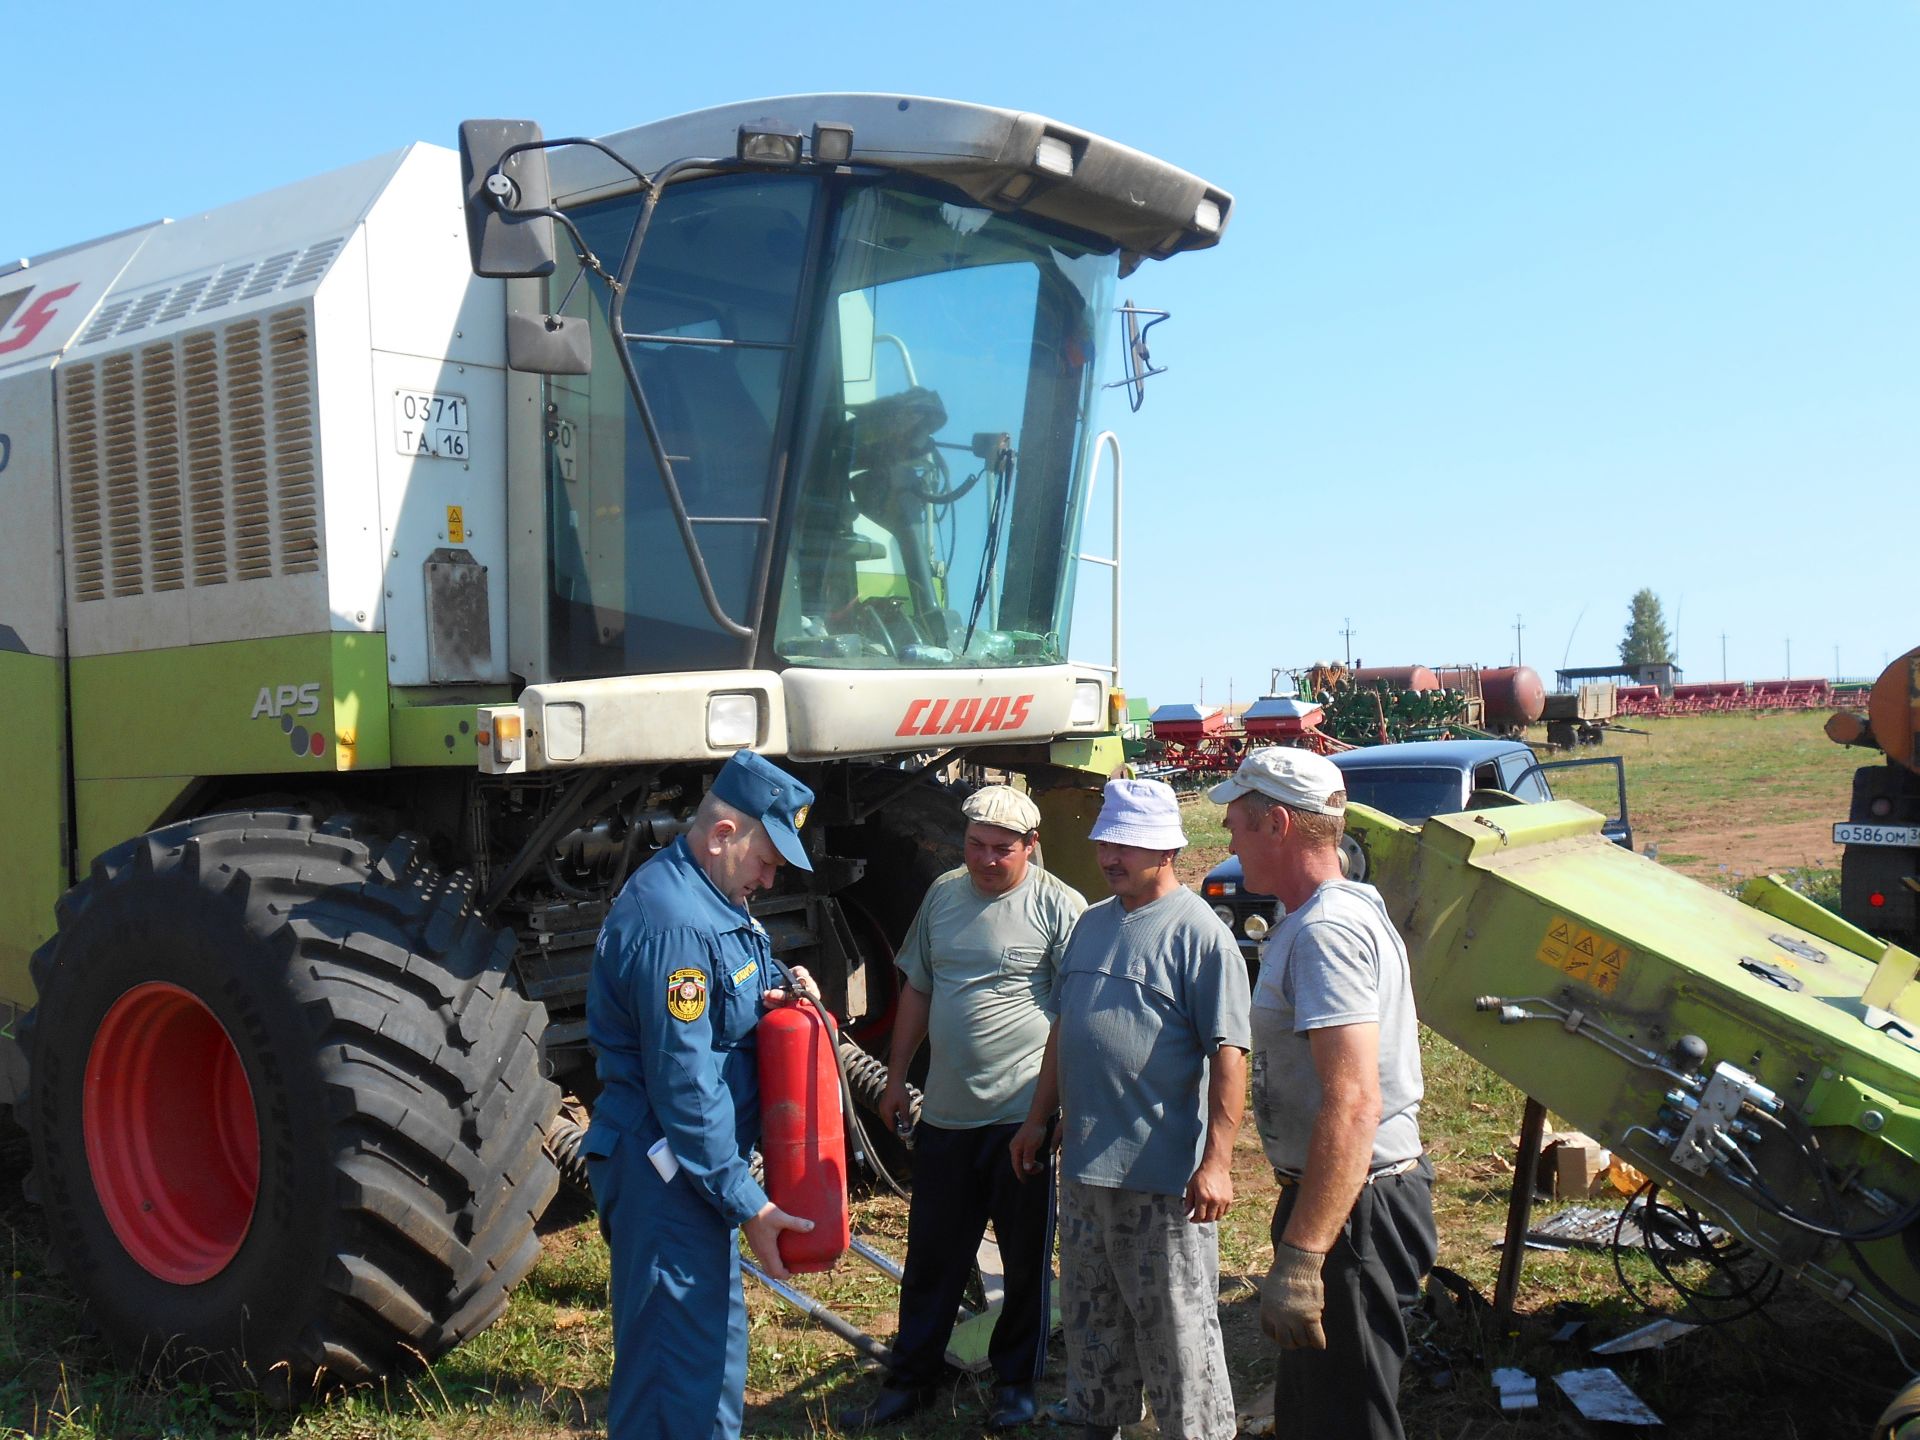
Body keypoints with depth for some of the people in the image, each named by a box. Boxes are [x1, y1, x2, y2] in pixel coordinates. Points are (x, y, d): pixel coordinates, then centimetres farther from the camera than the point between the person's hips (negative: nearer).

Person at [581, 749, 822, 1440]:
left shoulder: (711, 898, 9)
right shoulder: (672, 922, -24)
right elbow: (685, 1087, -24)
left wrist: (774, 998, 1)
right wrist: (747, 1202, -19)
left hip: (702, 1160, 11)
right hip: (665, 1169, -11)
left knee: (718, 1335, 21)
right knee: (677, 1355, -3)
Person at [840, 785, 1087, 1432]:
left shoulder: (1058, 905, -8)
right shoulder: (943, 894, 8)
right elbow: (916, 991, 16)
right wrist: (896, 1080, 16)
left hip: (1024, 1114, -4)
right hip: (944, 1111, 5)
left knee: (1026, 1259, 10)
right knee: (932, 1256, 14)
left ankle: (1016, 1382, 28)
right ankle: (911, 1379, 28)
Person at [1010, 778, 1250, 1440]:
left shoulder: (1199, 932, -12)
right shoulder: (1092, 923, 11)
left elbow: (1228, 1053, -17)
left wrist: (1216, 1161, -21)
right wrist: (1038, 1119, 18)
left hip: (1163, 1173, -7)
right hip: (1083, 1160, 8)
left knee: (1176, 1326, 2)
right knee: (1091, 1314, 19)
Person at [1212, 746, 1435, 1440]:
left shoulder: (1325, 931, -22)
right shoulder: (1347, 908, 13)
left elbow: (1353, 1104, -32)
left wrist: (1298, 1259, -33)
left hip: (1353, 1211, -11)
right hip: (1365, 1197, 11)